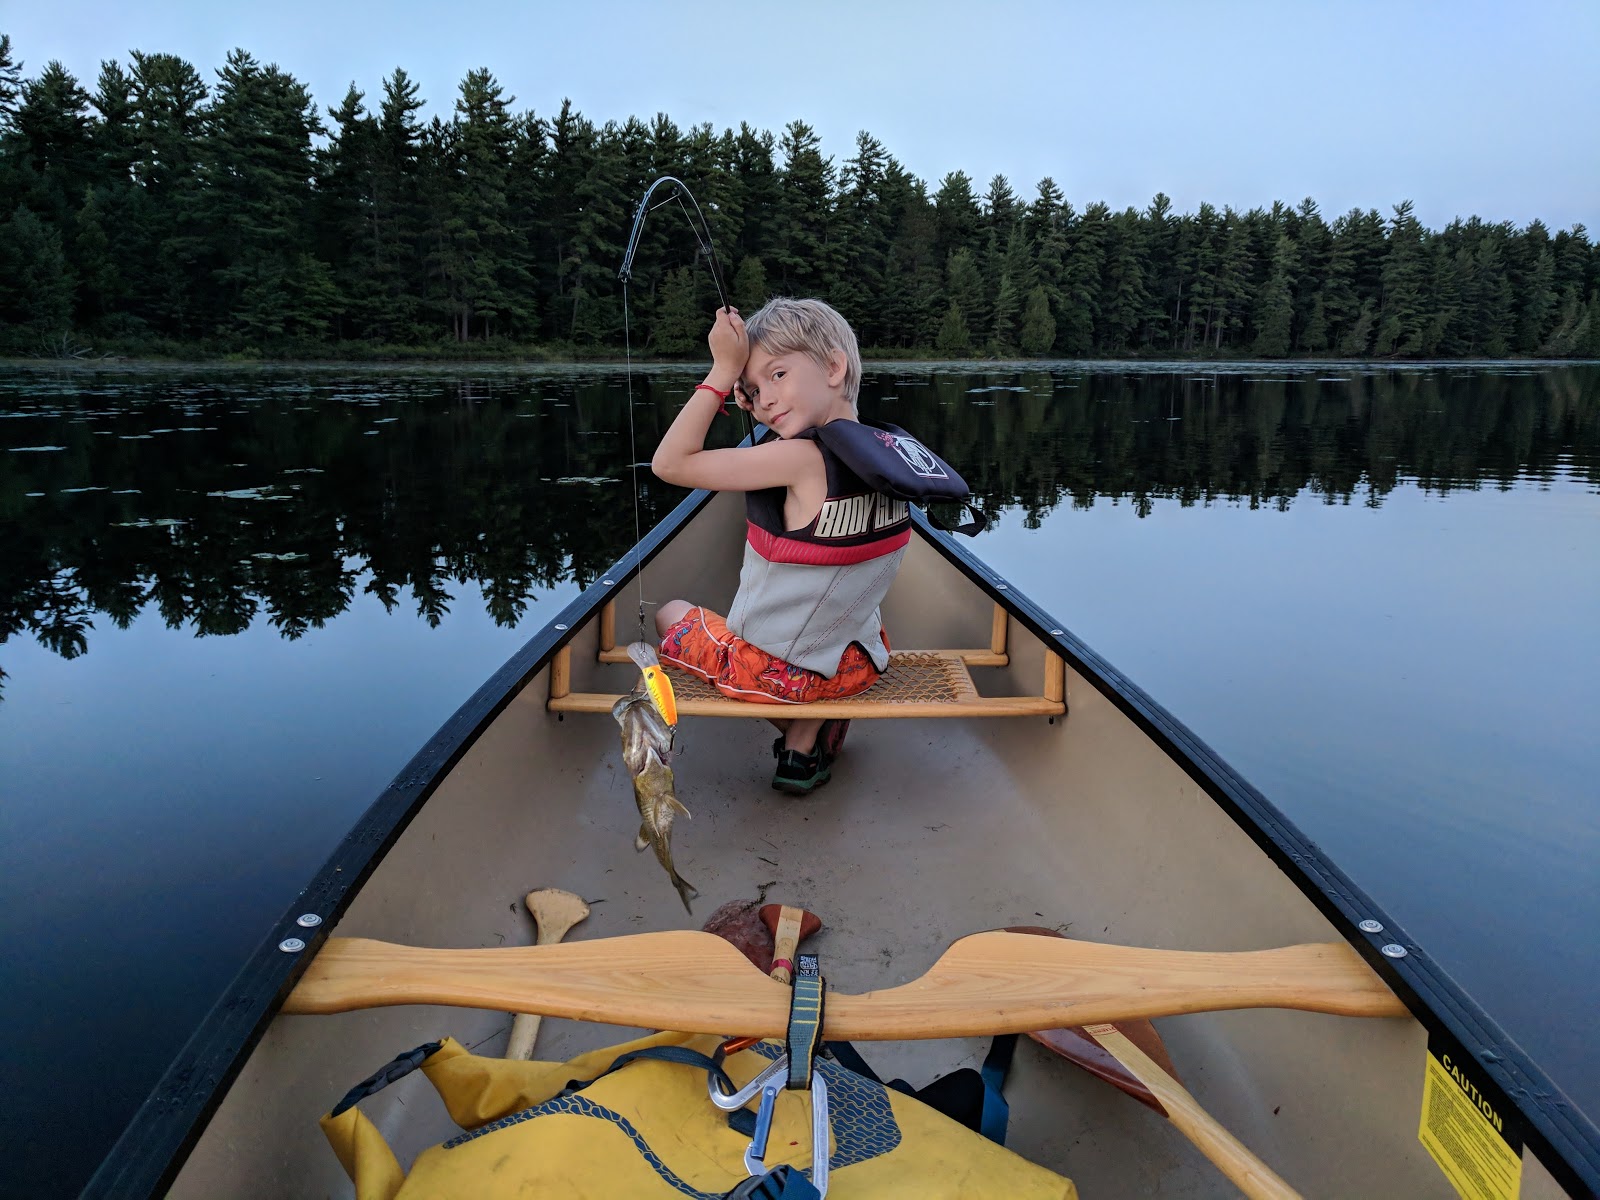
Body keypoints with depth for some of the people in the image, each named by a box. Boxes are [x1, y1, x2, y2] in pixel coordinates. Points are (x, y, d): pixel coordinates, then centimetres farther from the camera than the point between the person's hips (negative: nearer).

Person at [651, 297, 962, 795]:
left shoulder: (800, 457, -26)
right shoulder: (890, 449, -5)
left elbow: (670, 464, -22)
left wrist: (723, 370, -19)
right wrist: (748, 392, 4)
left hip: (770, 669, -5)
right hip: (858, 666, 6)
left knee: (670, 613, 24)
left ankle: (800, 733, 12)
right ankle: (810, 734, 19)